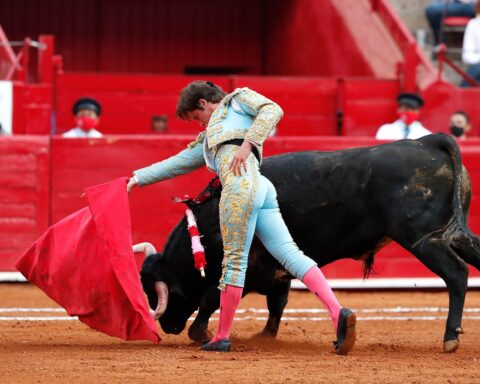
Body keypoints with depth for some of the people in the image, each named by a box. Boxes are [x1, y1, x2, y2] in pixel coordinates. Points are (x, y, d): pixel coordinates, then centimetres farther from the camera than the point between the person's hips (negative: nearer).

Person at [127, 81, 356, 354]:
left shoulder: (237, 100, 20)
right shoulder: (207, 141, 40)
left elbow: (272, 110, 3)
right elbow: (175, 164, 44)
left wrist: (248, 144, -8)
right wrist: (137, 178, 44)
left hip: (243, 184, -8)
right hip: (261, 190, 8)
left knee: (235, 260, -4)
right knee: (289, 253, -8)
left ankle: (222, 337, -1)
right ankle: (337, 312, -23)